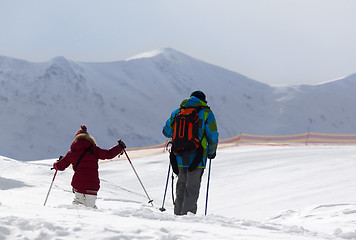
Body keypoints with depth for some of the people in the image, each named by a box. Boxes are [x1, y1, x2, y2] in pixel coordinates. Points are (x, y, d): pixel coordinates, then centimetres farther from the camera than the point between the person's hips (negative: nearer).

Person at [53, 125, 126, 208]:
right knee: (90, 207, -2)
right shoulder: (93, 149, 3)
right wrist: (120, 147, 10)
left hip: (77, 184, 3)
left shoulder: (71, 152, 12)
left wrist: (55, 164, 44)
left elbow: (60, 166, 21)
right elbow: (108, 154, -5)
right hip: (92, 185, -3)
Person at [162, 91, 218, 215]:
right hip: (196, 157, -4)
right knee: (192, 186, 1)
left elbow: (166, 131, 13)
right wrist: (211, 152, 15)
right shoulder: (206, 113, 0)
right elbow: (213, 136, -1)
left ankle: (178, 213, 19)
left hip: (179, 157, 4)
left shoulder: (177, 112, 9)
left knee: (182, 184, 18)